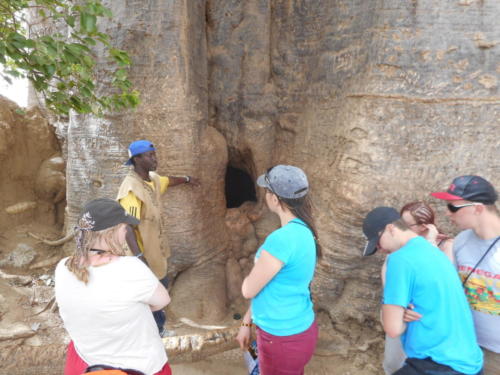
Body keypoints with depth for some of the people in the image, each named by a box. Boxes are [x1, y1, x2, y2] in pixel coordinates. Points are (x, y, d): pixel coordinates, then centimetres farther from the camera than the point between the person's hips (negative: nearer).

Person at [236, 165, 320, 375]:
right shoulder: (302, 231, 0)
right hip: (297, 329, 8)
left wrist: (253, 272, 2)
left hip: (283, 338, -8)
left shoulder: (282, 239, -30)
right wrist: (247, 322, 13)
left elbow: (248, 290, -19)